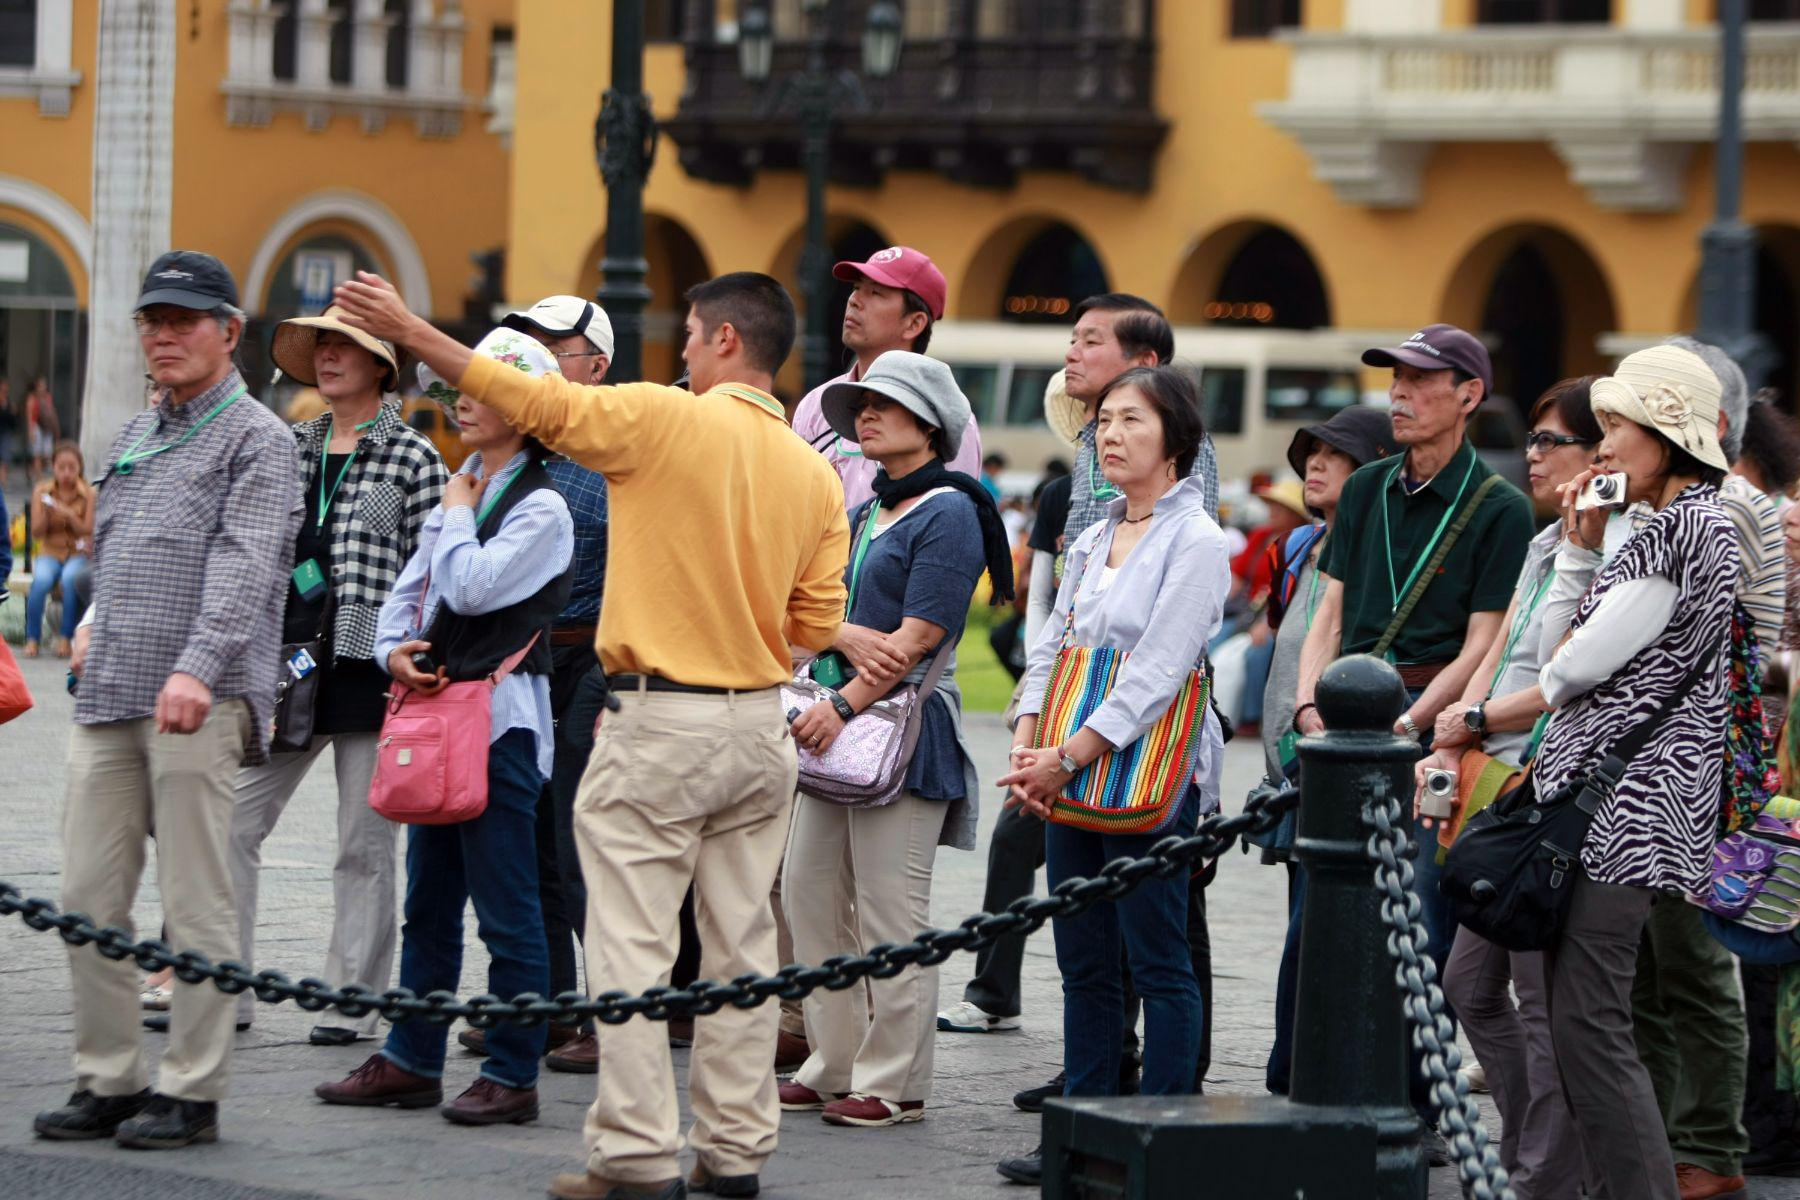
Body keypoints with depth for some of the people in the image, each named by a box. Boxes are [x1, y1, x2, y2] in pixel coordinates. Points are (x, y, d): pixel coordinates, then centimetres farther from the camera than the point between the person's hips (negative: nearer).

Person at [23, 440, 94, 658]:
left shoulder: (89, 494, 0)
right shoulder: (41, 491, 3)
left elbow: (88, 531, -6)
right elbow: (37, 532, -1)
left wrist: (70, 515, -22)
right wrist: (45, 511, -19)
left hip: (78, 554, -1)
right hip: (49, 552, 1)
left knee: (70, 578, -36)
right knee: (42, 580, -34)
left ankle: (65, 638, -27)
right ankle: (32, 638, -22)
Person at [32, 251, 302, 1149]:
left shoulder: (256, 438, -2)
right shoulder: (133, 437, 21)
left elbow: (245, 567, -15)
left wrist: (197, 668, -26)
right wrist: (97, 629, 17)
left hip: (200, 702, -7)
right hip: (109, 702, 7)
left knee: (195, 904, -4)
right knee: (87, 900, 4)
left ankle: (191, 1091, 0)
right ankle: (107, 1080, 11)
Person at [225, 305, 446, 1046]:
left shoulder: (415, 457, 0)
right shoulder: (289, 449, 13)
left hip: (369, 666, -5)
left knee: (364, 841, 1)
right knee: (231, 821, -2)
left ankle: (353, 1003, 8)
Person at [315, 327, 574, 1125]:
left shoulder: (542, 507, -9)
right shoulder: (462, 490, 15)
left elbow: (472, 587, -20)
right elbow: (410, 587, 17)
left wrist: (459, 515, -4)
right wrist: (395, 648, -1)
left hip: (502, 714, -8)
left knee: (506, 904, -5)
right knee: (429, 900, 13)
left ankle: (511, 1075, -1)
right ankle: (411, 1059, 19)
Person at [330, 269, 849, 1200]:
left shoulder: (662, 419, -10)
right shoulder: (815, 475, 6)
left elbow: (530, 400, -9)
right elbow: (816, 624, 6)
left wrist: (411, 331, -1)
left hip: (659, 721, -6)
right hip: (760, 726, 6)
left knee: (631, 947, -3)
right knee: (740, 943, 11)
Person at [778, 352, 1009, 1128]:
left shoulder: (948, 513, -7)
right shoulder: (865, 513, 19)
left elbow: (920, 636, -15)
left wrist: (844, 705, -19)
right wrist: (851, 638, -11)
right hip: (838, 722, 9)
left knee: (890, 909, -5)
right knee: (809, 891, 7)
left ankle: (894, 1083, 1)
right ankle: (834, 1067, 15)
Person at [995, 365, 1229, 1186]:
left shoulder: (1195, 542, -8)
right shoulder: (1093, 540, 16)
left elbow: (1155, 675, -16)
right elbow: (1051, 649, 14)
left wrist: (1068, 758, -18)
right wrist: (1026, 751, -2)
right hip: (1070, 777, 8)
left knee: (1158, 963, -4)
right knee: (1084, 962, 10)